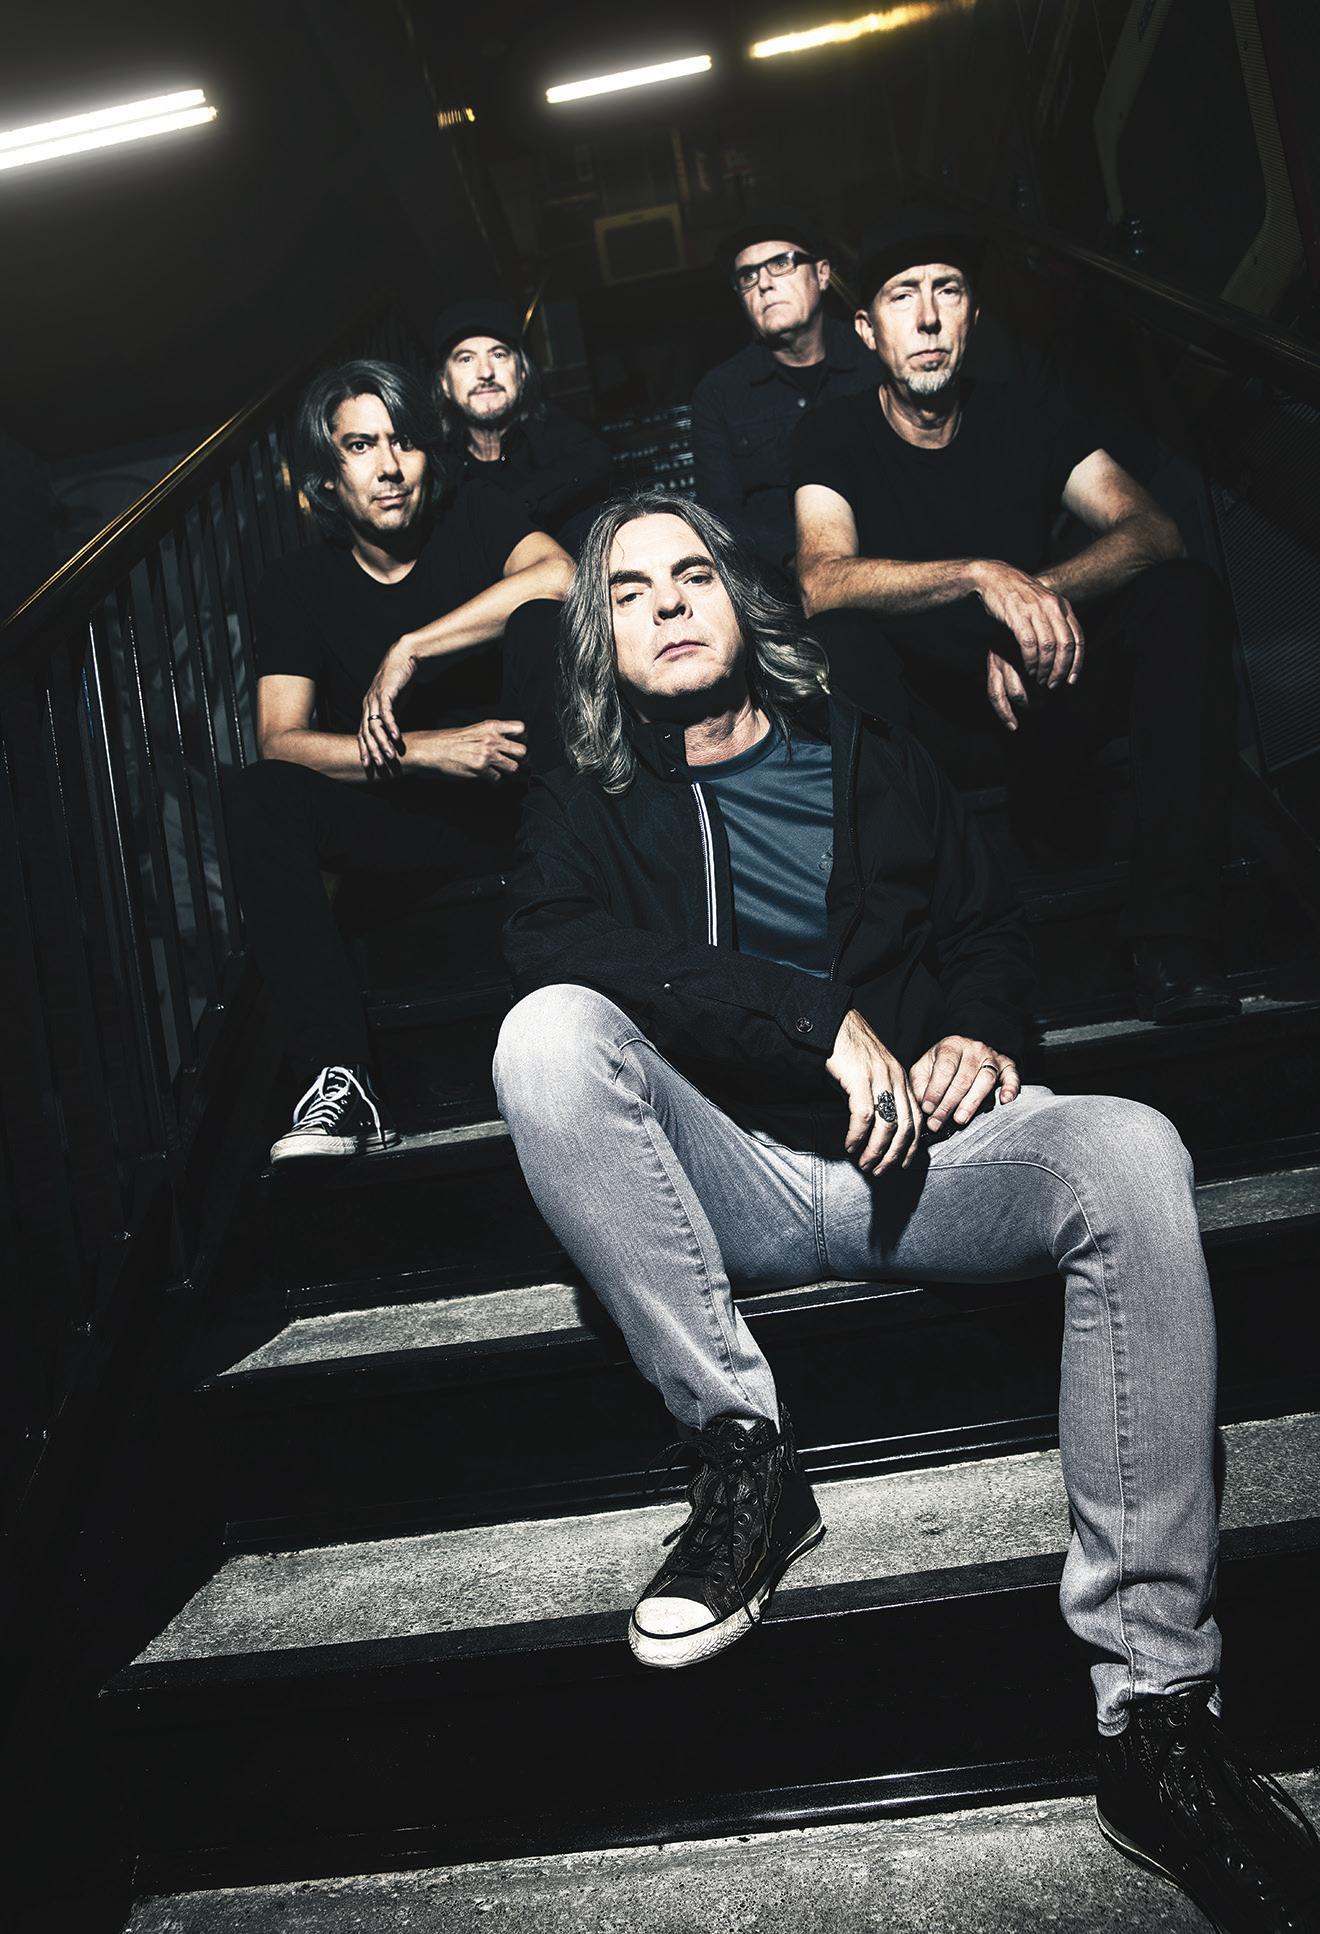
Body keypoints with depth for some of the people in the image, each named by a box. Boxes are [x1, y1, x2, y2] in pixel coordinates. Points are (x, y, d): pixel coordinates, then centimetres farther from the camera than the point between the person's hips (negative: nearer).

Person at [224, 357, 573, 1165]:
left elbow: (562, 574, -23)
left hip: (519, 797, -1)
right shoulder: (299, 584, 4)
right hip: (411, 828, 2)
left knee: (543, 620, -23)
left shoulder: (473, 515, 1)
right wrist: (426, 750, -23)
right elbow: (280, 739, -9)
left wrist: (408, 651, -22)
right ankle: (343, 1080, -33)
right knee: (258, 797, -25)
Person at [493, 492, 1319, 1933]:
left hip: (913, 1155, 1)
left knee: (1129, 1154, -29)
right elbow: (548, 939, -10)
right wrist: (820, 1016, -18)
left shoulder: (873, 762, 21)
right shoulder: (586, 802, 13)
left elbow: (990, 930, 23)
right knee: (548, 1034, -27)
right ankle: (741, 1454, -22)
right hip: (730, 1178, -1)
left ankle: (1155, 1702, -26)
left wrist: (976, 1030, -3)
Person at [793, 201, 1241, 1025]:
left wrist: (1042, 595, -33)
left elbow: (1151, 527, -11)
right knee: (836, 651, -32)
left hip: (1041, 695, 3)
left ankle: (1173, 931, -29)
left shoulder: (1031, 417, 4)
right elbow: (821, 583, -24)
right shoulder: (834, 441, -3)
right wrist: (982, 574, -39)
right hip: (918, 719, -3)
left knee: (1184, 596, -22)